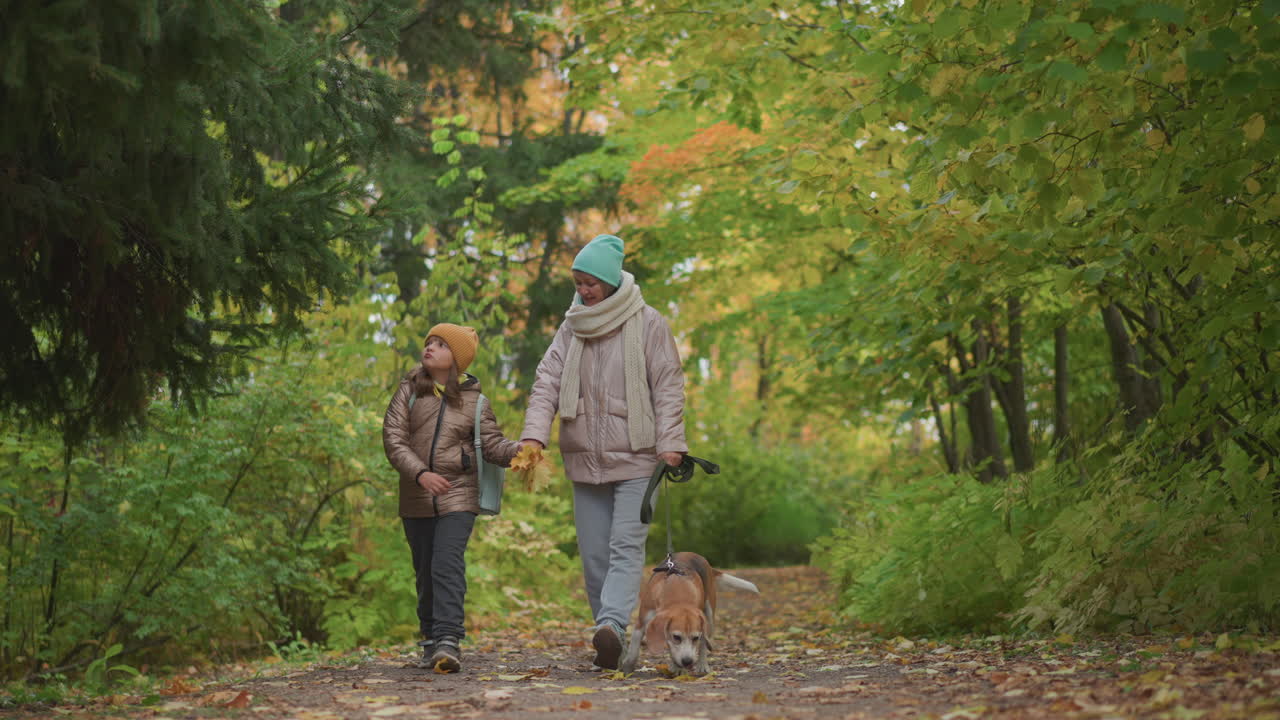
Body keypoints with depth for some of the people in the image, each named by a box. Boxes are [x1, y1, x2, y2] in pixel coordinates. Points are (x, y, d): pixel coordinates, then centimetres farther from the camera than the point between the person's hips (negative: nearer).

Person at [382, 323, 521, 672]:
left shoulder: (474, 400, 4)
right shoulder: (410, 391, 4)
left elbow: (492, 444, -1)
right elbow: (393, 438, -6)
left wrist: (521, 450, -23)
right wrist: (420, 473, -22)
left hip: (458, 495, -2)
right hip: (416, 499, 2)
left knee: (447, 565, -18)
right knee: (426, 571, 10)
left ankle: (448, 640, -25)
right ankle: (430, 638, 26)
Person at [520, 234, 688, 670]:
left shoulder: (647, 324, -3)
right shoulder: (572, 328, 10)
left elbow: (668, 387, -4)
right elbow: (547, 382, 4)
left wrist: (670, 442, -13)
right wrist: (534, 434, -11)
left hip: (635, 458, -5)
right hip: (585, 459, 5)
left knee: (626, 545, -16)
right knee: (593, 553, 4)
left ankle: (611, 626, -29)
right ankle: (611, 646, 10)